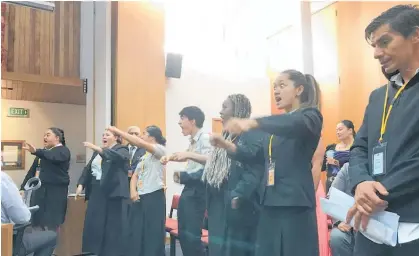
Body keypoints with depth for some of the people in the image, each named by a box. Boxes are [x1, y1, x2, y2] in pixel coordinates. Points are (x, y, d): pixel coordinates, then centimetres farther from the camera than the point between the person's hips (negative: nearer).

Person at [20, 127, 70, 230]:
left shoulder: (63, 150, -3)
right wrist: (23, 187, 12)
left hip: (55, 191, -7)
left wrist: (36, 151, -40)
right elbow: (32, 170, 21)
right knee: (37, 224, 4)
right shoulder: (43, 152, 19)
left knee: (51, 226, -6)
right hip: (39, 190, 7)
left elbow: (54, 157, -25)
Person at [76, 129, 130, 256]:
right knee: (95, 223, 7)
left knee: (114, 225, -1)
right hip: (97, 192, 6)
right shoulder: (97, 152, 18)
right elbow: (88, 168, 14)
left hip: (114, 193, -6)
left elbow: (116, 156, -26)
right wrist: (81, 184, 2)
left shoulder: (122, 150, -3)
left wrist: (98, 148, -34)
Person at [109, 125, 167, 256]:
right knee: (135, 233, 8)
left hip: (154, 197, -8)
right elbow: (135, 176, 17)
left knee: (152, 235, -2)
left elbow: (139, 143, -22)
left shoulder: (160, 149, -7)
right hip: (139, 197, 8)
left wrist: (117, 130, -17)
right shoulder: (144, 156, 20)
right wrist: (133, 191, -4)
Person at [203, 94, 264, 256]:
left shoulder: (253, 135, -12)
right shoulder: (226, 135, 17)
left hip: (238, 206, -9)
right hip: (219, 206, 9)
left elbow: (254, 171, -22)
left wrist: (238, 195, -30)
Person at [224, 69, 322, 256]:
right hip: (270, 201, 6)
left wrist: (253, 123, -40)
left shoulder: (310, 116, -1)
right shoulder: (280, 123, 20)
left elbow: (295, 124, -25)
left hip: (295, 202, -6)